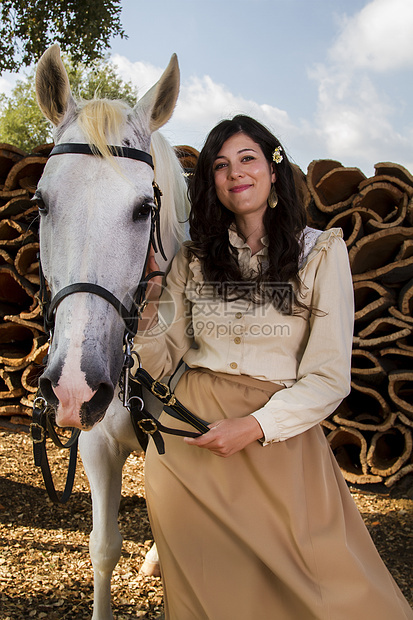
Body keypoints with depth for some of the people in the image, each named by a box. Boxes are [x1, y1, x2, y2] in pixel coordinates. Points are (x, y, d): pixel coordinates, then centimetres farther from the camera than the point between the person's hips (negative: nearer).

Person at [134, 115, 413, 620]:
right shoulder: (192, 259, 5)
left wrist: (255, 426, -19)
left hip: (279, 436, -2)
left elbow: (329, 377, -7)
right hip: (188, 441, 3)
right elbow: (160, 361, 4)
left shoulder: (321, 252, -4)